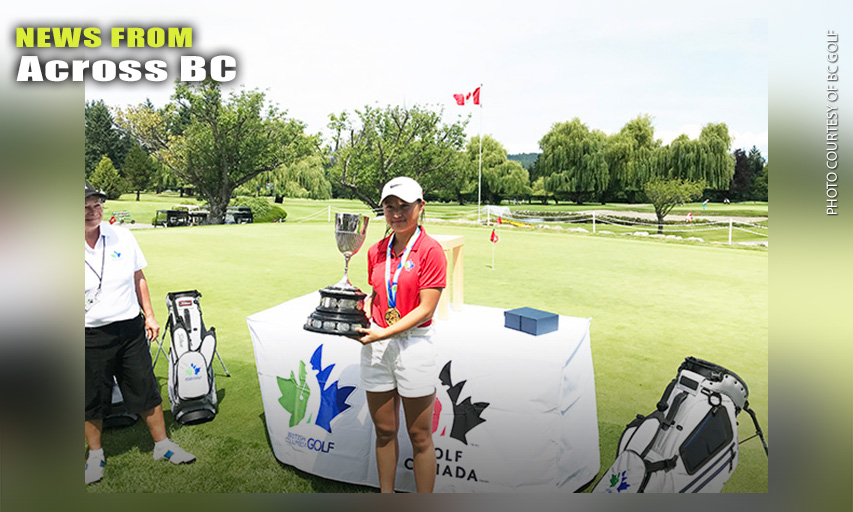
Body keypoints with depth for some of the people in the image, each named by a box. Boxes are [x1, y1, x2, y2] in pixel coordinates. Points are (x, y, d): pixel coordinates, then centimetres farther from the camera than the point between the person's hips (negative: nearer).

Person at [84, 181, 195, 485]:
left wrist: (149, 315, 9)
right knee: (92, 399, 12)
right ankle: (95, 455, 33)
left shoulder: (122, 237, 0)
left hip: (130, 329, 3)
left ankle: (163, 445, 26)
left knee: (146, 390, 11)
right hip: (91, 337, -2)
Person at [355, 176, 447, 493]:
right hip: (375, 347, 5)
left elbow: (426, 308, -13)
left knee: (420, 437, 7)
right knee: (384, 431, 16)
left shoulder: (431, 250, -9)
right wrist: (363, 305, -1)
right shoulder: (376, 252, 9)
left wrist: (385, 333, -19)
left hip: (413, 345, -5)